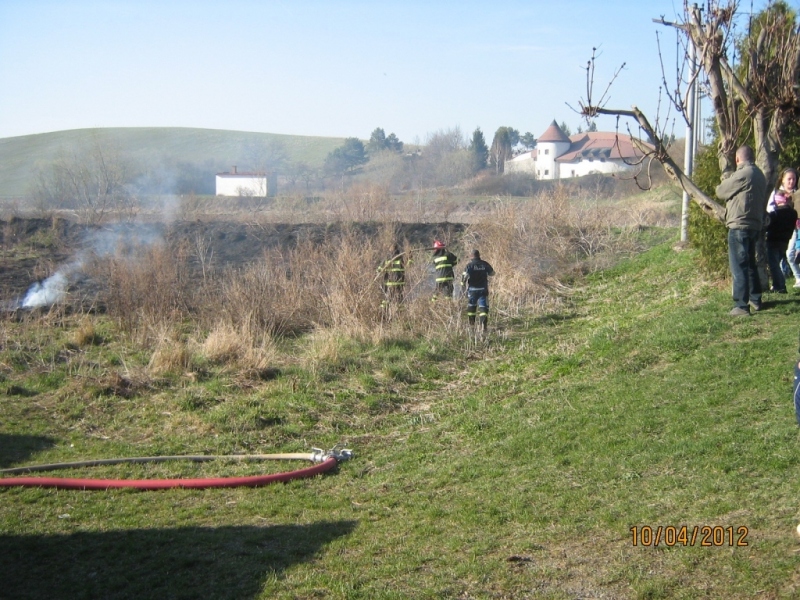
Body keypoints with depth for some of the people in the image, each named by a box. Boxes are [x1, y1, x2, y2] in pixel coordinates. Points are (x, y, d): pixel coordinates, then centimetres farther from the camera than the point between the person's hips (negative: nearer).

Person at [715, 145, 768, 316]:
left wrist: (724, 181, 16)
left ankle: (741, 305, -9)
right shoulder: (760, 175, 14)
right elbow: (763, 202, 20)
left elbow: (721, 192, -4)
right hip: (755, 225, 9)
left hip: (739, 226, -9)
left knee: (739, 266, -7)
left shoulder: (742, 174, -15)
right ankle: (755, 299, 29)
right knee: (750, 263, 20)